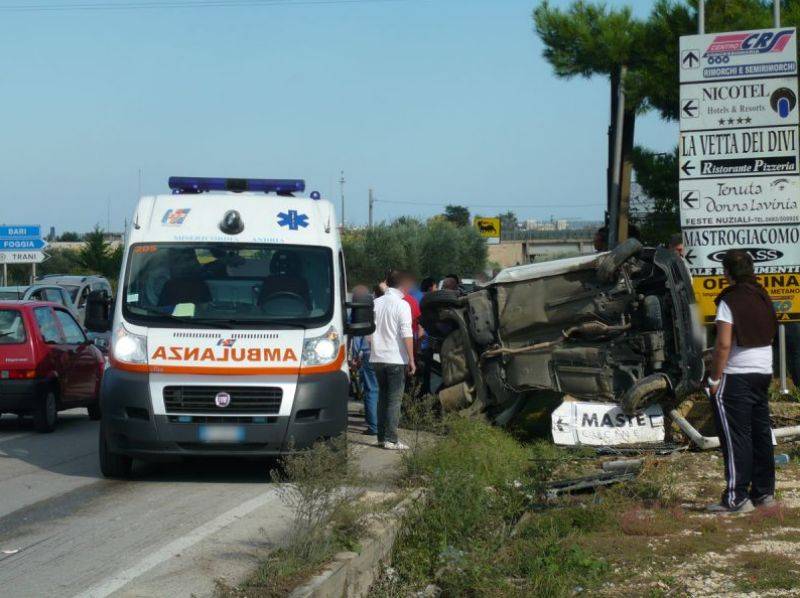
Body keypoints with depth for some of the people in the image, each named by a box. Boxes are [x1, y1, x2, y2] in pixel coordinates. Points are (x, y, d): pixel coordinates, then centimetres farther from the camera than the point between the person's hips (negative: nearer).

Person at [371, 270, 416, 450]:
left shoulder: (375, 303, 8)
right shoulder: (402, 305, -10)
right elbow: (407, 335, -13)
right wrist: (411, 360, -10)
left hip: (377, 358, 6)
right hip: (396, 359, -6)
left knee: (382, 397, 14)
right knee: (394, 399, -2)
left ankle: (381, 437, 15)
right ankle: (390, 439, -5)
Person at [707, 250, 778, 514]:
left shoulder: (729, 301, -13)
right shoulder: (763, 297, 9)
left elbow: (723, 344, -18)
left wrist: (715, 378, -13)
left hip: (736, 374, -7)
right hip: (763, 373, 7)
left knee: (736, 437, -5)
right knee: (761, 433, 13)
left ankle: (737, 497, -7)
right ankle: (764, 492, 19)